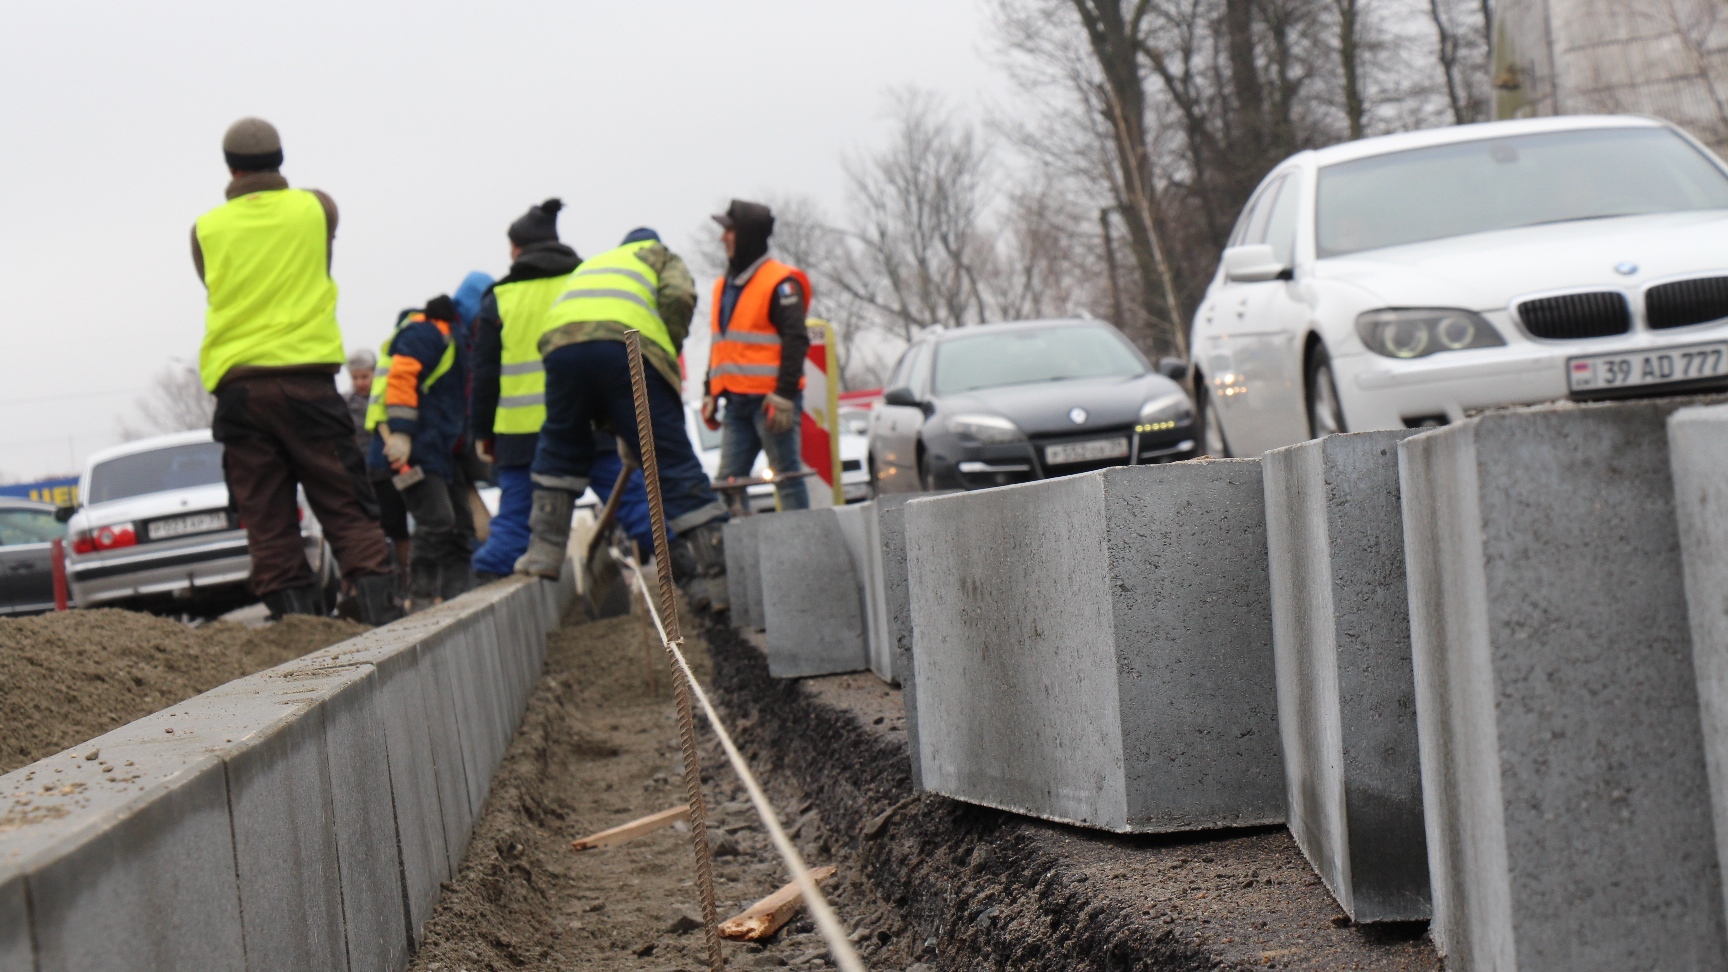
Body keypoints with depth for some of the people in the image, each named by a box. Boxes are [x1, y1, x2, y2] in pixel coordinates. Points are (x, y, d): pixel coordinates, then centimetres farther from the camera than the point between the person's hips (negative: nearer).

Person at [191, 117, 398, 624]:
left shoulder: (205, 229, 7)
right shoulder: (317, 207, 6)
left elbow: (218, 290, 16)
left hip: (236, 384, 1)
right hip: (307, 377, -1)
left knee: (268, 520, 2)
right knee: (345, 508, 2)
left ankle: (297, 619, -4)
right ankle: (379, 608, -10)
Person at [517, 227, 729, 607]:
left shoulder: (588, 266, 45)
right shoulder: (660, 256, 31)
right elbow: (678, 297, 6)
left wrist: (617, 430, 40)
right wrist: (668, 357, 18)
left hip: (560, 344, 3)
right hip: (629, 344, -3)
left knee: (560, 448, 28)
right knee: (673, 462, 1)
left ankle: (545, 550, 25)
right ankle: (714, 573, -1)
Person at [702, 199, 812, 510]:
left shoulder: (780, 283, -7)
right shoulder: (724, 286, 19)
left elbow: (796, 341, -13)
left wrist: (784, 396, -19)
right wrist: (710, 394, 19)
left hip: (770, 400, -8)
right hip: (737, 402, 8)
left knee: (787, 478, -5)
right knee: (728, 482, 3)